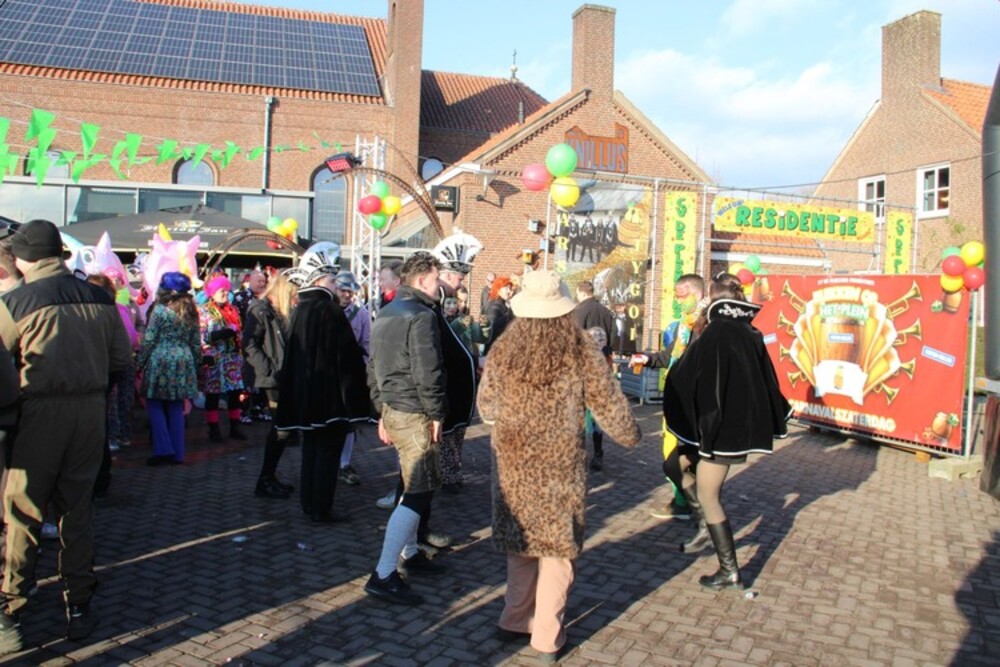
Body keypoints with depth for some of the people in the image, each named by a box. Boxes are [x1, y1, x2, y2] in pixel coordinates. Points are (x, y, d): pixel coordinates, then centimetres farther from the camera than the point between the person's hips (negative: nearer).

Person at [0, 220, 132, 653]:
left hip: (40, 411, -4)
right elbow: (121, 358, 5)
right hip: (91, 410, 4)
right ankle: (78, 608, 21)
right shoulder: (98, 298, 1)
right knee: (77, 508, 14)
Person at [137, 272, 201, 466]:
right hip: (183, 363, 5)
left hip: (160, 361, -5)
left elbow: (149, 340, -8)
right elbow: (196, 343, 10)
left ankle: (163, 450, -2)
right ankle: (177, 453, 11)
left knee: (155, 406, 5)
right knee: (176, 409, 9)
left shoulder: (159, 310, -7)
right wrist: (195, 365, 18)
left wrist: (140, 362, 1)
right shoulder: (191, 312, 8)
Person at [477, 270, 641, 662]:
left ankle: (515, 620, 30)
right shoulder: (582, 354, -11)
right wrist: (631, 436, 15)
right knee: (557, 548, 11)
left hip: (512, 465, 3)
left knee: (520, 540, 20)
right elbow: (610, 407, -4)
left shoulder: (502, 352, -5)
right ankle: (547, 637, 19)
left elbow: (486, 409, 5)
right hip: (560, 467, -2)